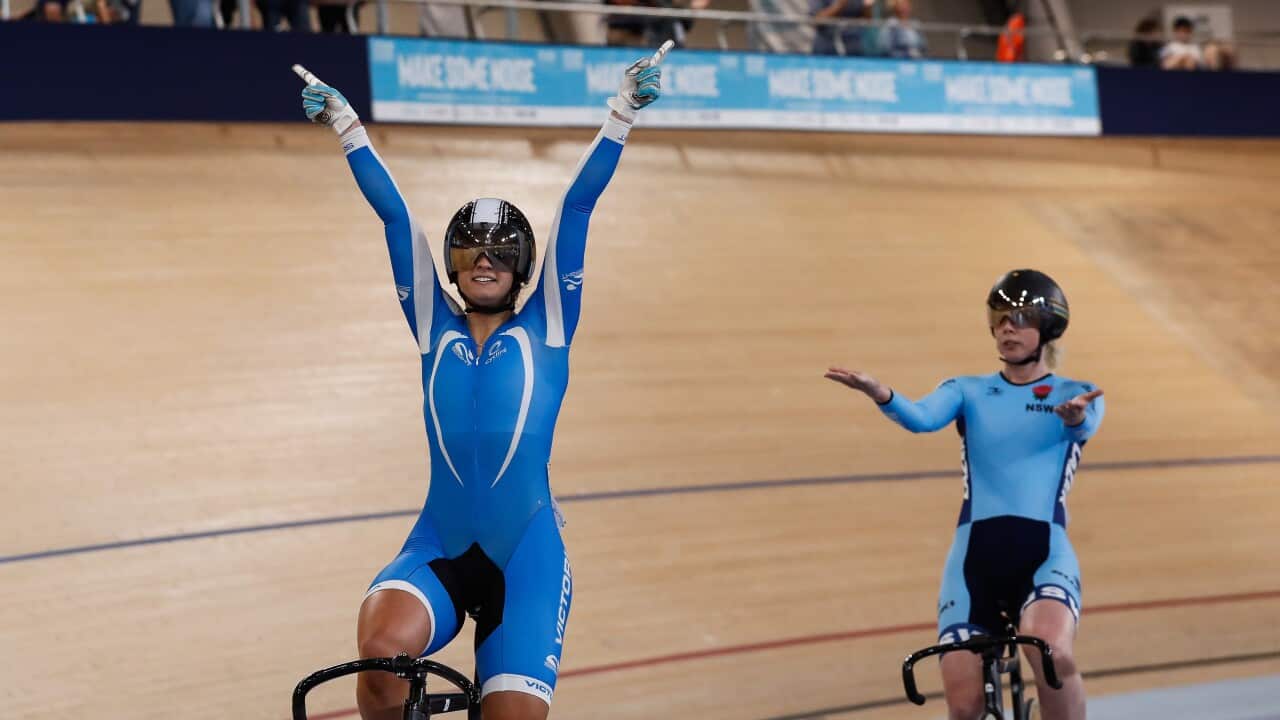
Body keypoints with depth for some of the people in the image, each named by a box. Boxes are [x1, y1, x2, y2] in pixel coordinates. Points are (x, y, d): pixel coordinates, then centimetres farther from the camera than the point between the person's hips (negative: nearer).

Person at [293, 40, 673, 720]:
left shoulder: (544, 328, 9)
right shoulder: (435, 328, 12)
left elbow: (576, 206, 4)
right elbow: (394, 214, 9)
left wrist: (621, 113, 3)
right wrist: (346, 126, 8)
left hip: (525, 553, 0)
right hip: (438, 549, 1)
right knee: (381, 648, -30)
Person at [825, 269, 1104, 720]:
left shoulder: (1075, 395, 12)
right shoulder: (967, 392, 14)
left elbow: (1083, 427, -13)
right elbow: (921, 418, -8)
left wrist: (1074, 415, -39)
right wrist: (879, 394, -31)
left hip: (1044, 552, -2)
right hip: (975, 552, 2)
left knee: (1051, 652, -33)